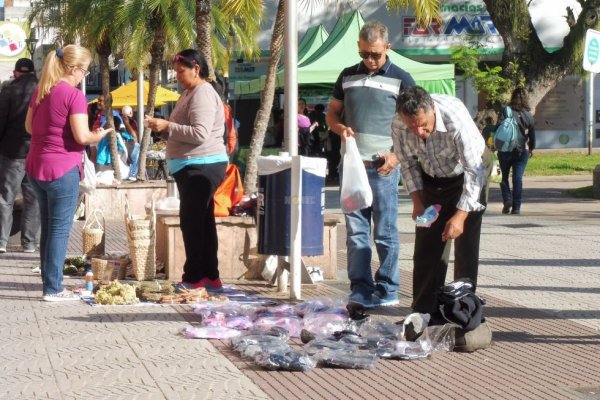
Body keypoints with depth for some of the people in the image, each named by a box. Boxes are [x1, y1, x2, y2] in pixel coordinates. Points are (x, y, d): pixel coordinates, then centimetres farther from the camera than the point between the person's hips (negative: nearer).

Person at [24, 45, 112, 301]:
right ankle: (53, 289, 1)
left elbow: (29, 127, 17)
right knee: (60, 229, -1)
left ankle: (50, 284, 21)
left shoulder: (40, 91, 10)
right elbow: (82, 137, -18)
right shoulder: (74, 95, -14)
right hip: (62, 169, -8)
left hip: (35, 167, 8)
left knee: (48, 228, 16)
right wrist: (100, 135, 0)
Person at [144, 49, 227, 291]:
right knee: (202, 221, 12)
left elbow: (200, 134, -25)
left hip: (202, 166, -11)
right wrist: (163, 128, 7)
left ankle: (194, 278, -5)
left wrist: (167, 126, -20)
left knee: (192, 221, -9)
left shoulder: (203, 95, -14)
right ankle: (210, 276, 17)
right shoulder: (189, 93, 18)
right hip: (191, 166, 11)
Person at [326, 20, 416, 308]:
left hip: (383, 167, -4)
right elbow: (332, 113, 22)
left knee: (385, 232, 0)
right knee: (356, 230, 5)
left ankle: (388, 290, 6)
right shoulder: (348, 76, 13)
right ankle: (360, 289, 10)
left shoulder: (401, 79, 2)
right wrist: (340, 128, -2)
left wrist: (397, 155, -13)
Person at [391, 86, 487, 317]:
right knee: (426, 246, 2)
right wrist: (417, 201, -12)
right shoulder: (398, 125, -23)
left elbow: (474, 171, -31)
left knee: (465, 244, -10)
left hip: (466, 177, -4)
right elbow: (407, 163, -4)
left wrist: (460, 216, -34)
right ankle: (423, 312, 9)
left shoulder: (456, 118, -37)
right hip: (431, 179, 4)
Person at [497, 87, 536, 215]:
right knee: (518, 178, 2)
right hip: (522, 150, 2)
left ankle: (507, 199, -7)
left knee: (504, 176, 12)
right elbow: (532, 131, 8)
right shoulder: (528, 114, 4)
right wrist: (531, 148, 18)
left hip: (505, 149, -1)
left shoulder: (506, 110, -4)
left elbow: (499, 127, -10)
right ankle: (516, 207, -2)